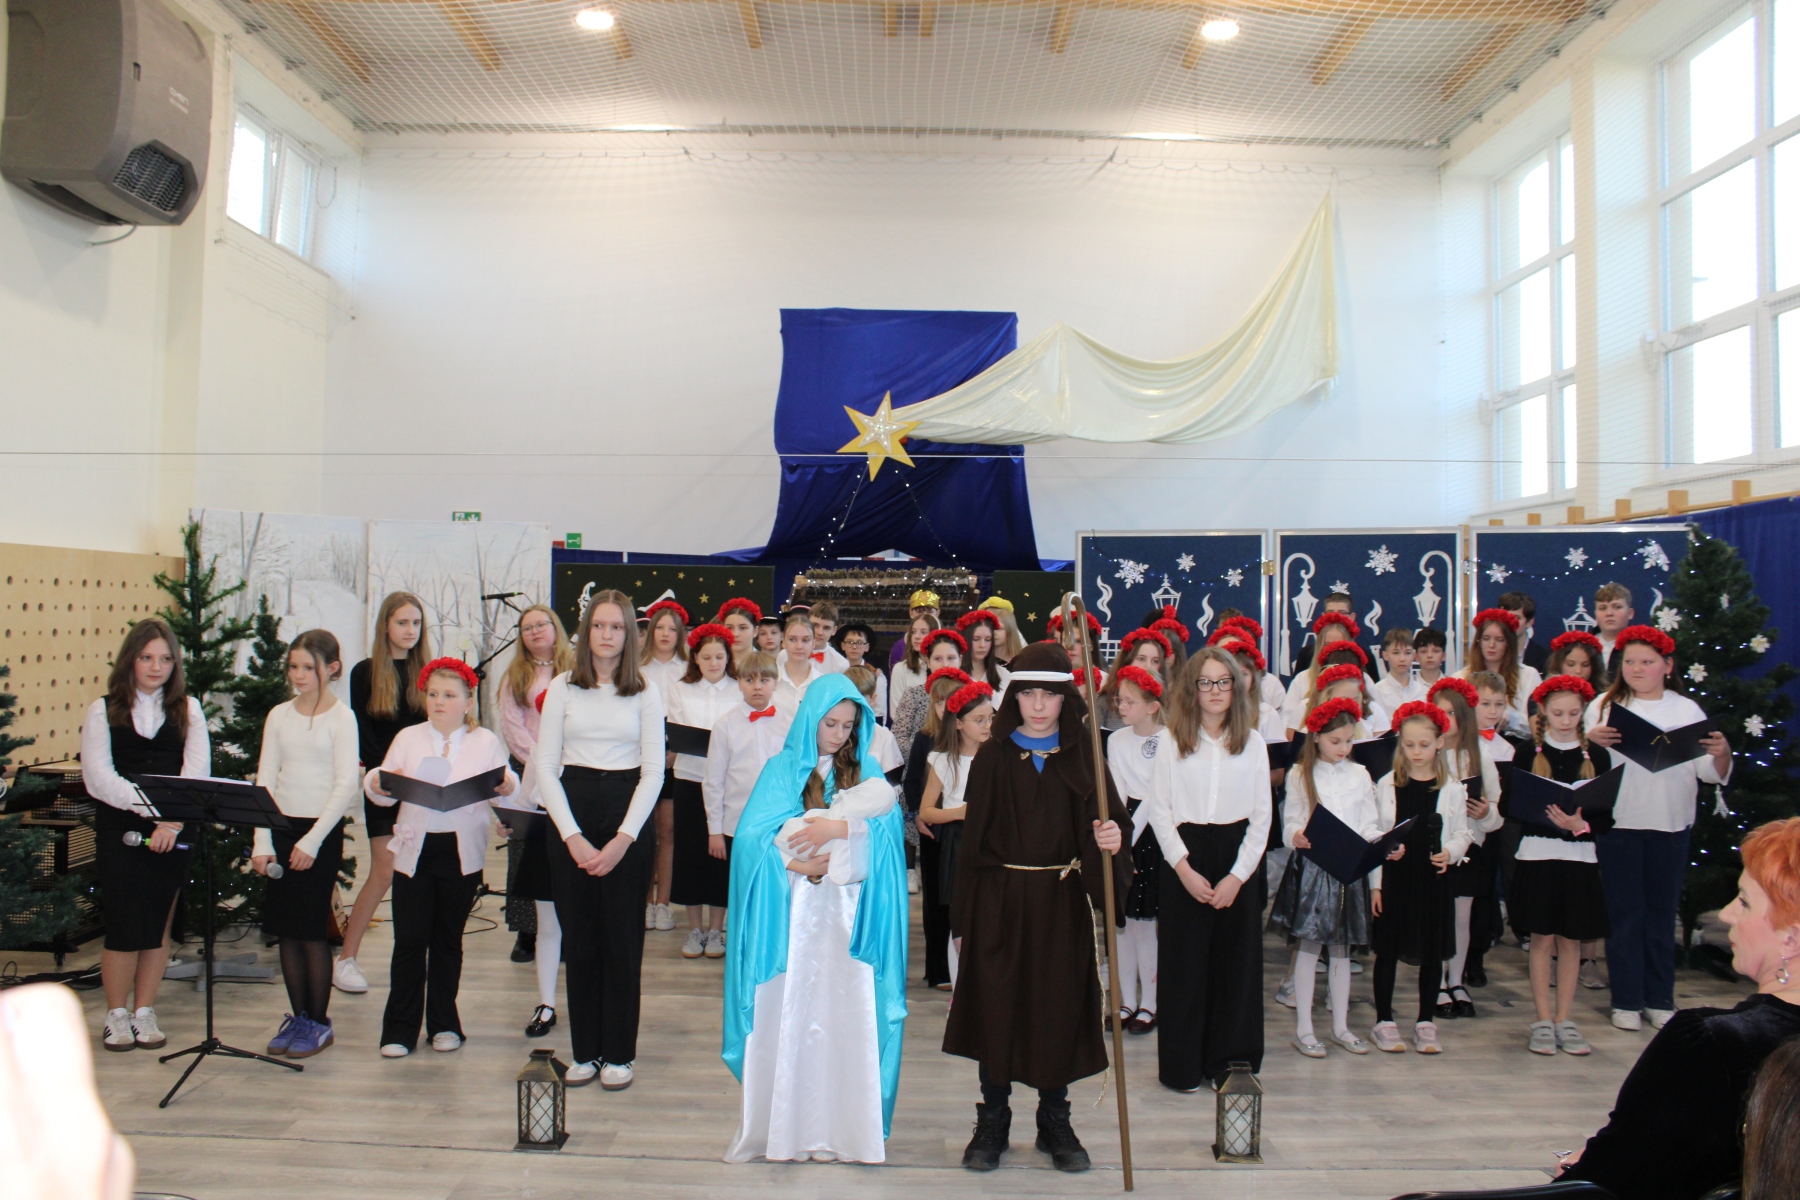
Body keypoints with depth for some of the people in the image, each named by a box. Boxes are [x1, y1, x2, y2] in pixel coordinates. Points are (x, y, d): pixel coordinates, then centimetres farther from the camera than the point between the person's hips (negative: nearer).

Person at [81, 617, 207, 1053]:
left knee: (159, 925, 6)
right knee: (123, 924, -3)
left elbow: (198, 770, -2)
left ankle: (145, 1013, 18)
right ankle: (116, 1015, 13)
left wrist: (173, 819, -17)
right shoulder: (103, 710, 6)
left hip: (173, 834, 1)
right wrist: (152, 807, -17)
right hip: (118, 831, -1)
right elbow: (98, 777, -5)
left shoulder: (187, 710, 9)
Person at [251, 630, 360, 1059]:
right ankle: (297, 1016, 20)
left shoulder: (341, 718, -5)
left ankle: (319, 1022, 10)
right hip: (280, 828, 5)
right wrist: (261, 842, -3)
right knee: (286, 929, 7)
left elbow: (346, 785, -10)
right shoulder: (279, 716, 8)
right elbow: (265, 779, 5)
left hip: (321, 830, -4)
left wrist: (312, 841, -14)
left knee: (312, 928, -2)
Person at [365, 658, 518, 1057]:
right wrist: (376, 784, -18)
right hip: (414, 849, 1)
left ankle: (444, 1024, 19)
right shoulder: (408, 739, 11)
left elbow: (507, 789, -2)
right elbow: (384, 791, 5)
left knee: (448, 939, 9)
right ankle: (400, 1028, 8)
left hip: (462, 852, 0)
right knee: (409, 939, -1)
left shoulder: (487, 742, 8)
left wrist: (506, 786, -24)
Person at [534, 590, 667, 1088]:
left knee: (622, 938, 3)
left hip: (629, 813, -1)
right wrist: (574, 837, -8)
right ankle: (585, 1051, 17)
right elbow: (545, 766, 1)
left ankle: (620, 1053, 15)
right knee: (579, 938, 5)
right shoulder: (562, 689, 4)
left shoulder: (645, 693, 2)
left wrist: (623, 839, -10)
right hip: (571, 813, 1)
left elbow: (653, 771, 0)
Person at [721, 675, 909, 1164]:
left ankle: (841, 1129, 7)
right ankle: (781, 1127, 8)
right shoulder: (781, 770, 7)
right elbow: (753, 836, -4)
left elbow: (886, 827, -6)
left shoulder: (868, 771, 11)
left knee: (847, 1016, -1)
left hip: (848, 917, 1)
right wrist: (800, 861, -13)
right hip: (792, 914, -1)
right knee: (787, 1016, -1)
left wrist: (835, 828, -17)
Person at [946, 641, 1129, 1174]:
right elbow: (973, 836, 0)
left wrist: (1111, 839, -31)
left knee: (1059, 1010, 7)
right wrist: (963, 920, -2)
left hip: (1060, 901, 1)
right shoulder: (993, 756, 1)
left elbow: (1105, 820, -6)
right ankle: (992, 1122, 21)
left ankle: (1055, 1123, 24)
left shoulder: (1081, 757, 3)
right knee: (997, 1008, 4)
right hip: (1000, 899, -1)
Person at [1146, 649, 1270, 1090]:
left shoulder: (1253, 743, 4)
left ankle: (1230, 1063, 19)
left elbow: (1262, 815, 1)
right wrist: (1184, 869, -11)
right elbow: (1159, 810, -1)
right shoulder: (1171, 741, 1)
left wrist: (1238, 875, -8)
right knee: (1185, 963, 3)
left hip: (1239, 861, 1)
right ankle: (1182, 1066, 14)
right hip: (1185, 860, -1)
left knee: (1236, 963, 5)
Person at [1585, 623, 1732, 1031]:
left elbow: (1710, 772, 4)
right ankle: (1626, 1000, 11)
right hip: (1618, 823, -1)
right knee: (1625, 913, 3)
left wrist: (1722, 753, -16)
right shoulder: (1604, 705, 3)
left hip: (1671, 825, 2)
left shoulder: (1686, 710, 8)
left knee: (1662, 913, 9)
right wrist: (1591, 740, -22)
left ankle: (1660, 999, 19)